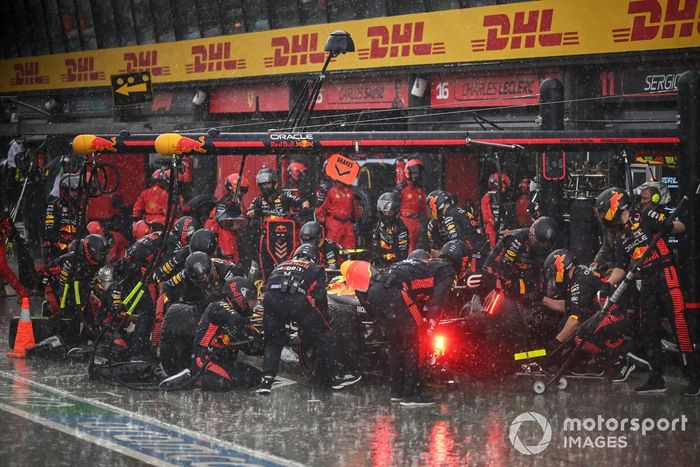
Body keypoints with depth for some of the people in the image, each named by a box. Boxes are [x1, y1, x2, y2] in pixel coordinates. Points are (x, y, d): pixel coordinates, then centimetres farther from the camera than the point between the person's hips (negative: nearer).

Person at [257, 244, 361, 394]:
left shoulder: (281, 265, 39)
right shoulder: (316, 269, 28)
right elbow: (320, 297, 16)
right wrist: (327, 319, 28)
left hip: (271, 298, 3)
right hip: (298, 300, -3)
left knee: (273, 341, 21)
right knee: (323, 335, 13)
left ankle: (266, 379, 8)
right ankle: (336, 376, 15)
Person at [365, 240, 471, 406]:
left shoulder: (429, 264, 36)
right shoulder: (447, 270, 10)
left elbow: (420, 298, 38)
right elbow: (439, 298, -7)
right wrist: (432, 321, -8)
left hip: (373, 291, 9)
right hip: (392, 292, -9)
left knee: (397, 341, 22)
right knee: (415, 340, -1)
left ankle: (397, 390, 26)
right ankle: (411, 393, -1)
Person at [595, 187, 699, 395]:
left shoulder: (645, 217, -3)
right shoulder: (621, 237, 19)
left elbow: (680, 228, -5)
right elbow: (620, 268, 17)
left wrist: (667, 226, -23)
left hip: (666, 274, -8)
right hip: (647, 282, 8)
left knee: (679, 323, -15)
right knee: (648, 331, 6)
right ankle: (656, 379, 12)